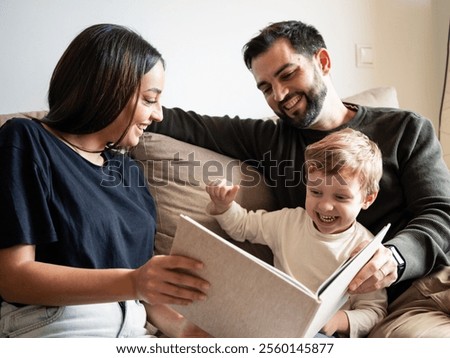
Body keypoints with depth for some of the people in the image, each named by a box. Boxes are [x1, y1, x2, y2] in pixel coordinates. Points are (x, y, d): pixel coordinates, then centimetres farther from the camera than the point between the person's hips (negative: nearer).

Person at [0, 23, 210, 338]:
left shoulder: (128, 170, 17)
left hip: (134, 331, 7)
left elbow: (142, 280, 15)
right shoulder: (26, 143, -3)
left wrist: (181, 327, -5)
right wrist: (131, 283, -24)